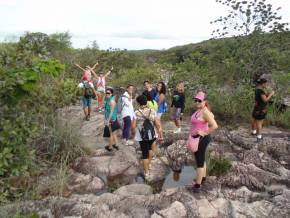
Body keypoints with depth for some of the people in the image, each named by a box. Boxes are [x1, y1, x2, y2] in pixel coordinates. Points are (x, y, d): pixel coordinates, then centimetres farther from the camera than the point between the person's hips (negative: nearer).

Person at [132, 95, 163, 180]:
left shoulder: (136, 113, -14)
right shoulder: (153, 112, -10)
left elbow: (134, 126, -10)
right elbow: (158, 125, -10)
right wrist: (161, 136, -1)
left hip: (142, 136, -2)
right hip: (152, 135, 3)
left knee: (145, 154, 10)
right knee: (149, 148, 30)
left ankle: (146, 173, 17)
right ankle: (148, 165, 44)